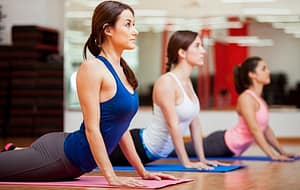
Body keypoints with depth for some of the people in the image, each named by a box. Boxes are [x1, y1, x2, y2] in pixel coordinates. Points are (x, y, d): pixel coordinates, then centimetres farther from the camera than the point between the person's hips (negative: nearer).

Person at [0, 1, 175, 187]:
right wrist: (111, 177, -24)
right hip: (58, 155, -9)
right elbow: (91, 128, -21)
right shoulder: (92, 68, -18)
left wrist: (142, 171, 11)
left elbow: (121, 127, 13)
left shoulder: (121, 70, 7)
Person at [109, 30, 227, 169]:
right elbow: (173, 125, -24)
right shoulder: (166, 82, -21)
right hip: (140, 146, -9)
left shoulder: (187, 82, 6)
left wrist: (202, 159, 7)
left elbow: (195, 123, 10)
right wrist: (186, 162, -24)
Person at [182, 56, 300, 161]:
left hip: (229, 150, 9)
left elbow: (266, 129, 17)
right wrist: (272, 155, -28)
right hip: (222, 144, -9)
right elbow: (254, 130, -25)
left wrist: (282, 152, 11)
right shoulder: (246, 97, -18)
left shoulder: (259, 99, 11)